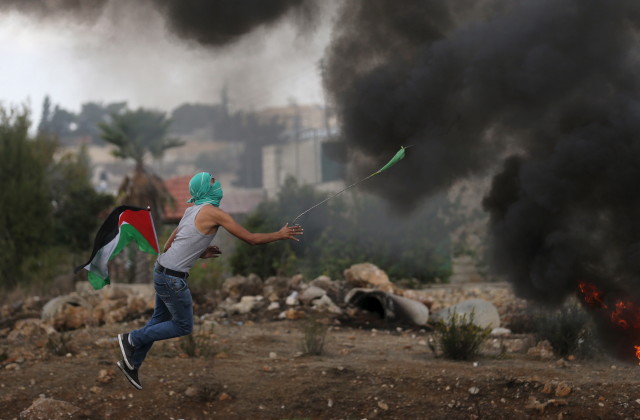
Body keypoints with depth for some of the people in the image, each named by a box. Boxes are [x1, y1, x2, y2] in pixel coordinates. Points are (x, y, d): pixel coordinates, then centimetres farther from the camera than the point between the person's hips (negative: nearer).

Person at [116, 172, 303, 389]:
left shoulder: (192, 210, 11)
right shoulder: (214, 213, -15)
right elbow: (251, 239, -12)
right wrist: (280, 235, 0)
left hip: (161, 268, 9)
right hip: (173, 277, -9)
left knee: (160, 320, 19)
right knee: (183, 326, 5)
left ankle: (132, 363, 23)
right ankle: (132, 339, 8)